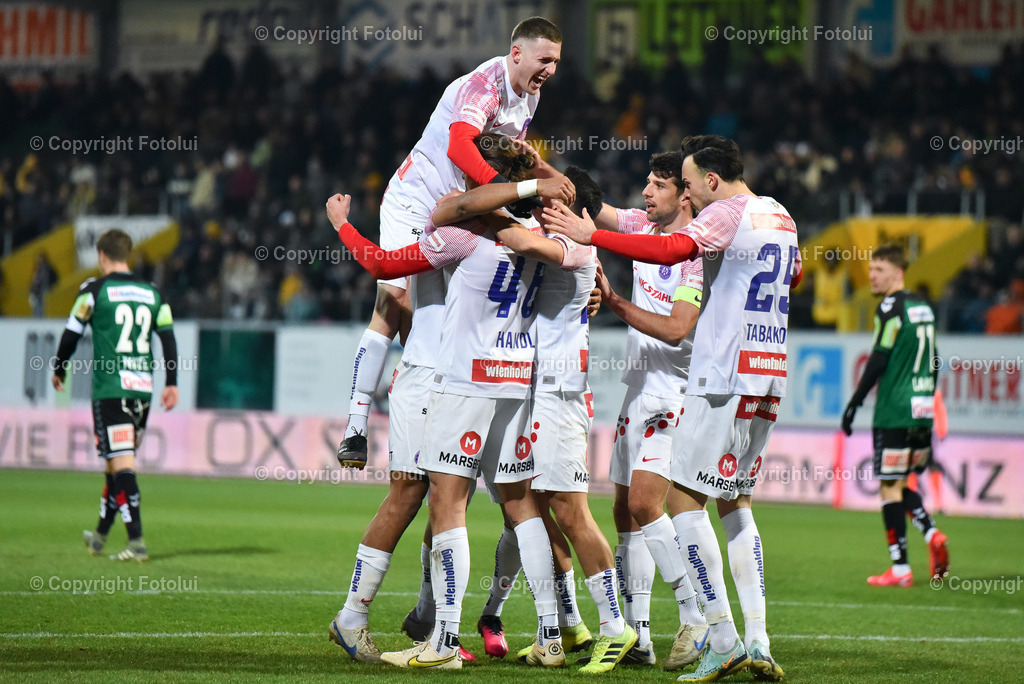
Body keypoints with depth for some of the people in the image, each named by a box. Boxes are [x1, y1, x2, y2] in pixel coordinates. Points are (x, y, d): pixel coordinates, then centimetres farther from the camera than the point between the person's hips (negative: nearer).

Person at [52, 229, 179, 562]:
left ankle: (137, 541, -19)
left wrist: (59, 370, 16)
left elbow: (72, 334, 1)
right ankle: (100, 534, 30)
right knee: (119, 462, 17)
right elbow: (168, 337, 6)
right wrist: (172, 383, 7)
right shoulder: (152, 293, 11)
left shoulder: (95, 289, -2)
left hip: (110, 388, -5)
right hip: (142, 389, 5)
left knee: (122, 463, -9)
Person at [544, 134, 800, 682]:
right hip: (769, 377, 9)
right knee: (736, 504, 15)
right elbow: (793, 274, 37)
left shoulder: (727, 213, -9)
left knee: (684, 502, -5)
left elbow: (668, 250, -25)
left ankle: (722, 640, -8)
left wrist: (591, 235, -21)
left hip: (724, 378, -9)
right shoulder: (780, 216, 17)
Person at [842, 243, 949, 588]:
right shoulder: (923, 307, 14)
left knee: (890, 485, -3)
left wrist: (854, 403, -8)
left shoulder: (891, 307, -11)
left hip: (894, 413, -8)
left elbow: (878, 361, -14)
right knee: (901, 482, 19)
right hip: (922, 411, 8)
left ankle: (900, 569, -4)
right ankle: (931, 533, -3)